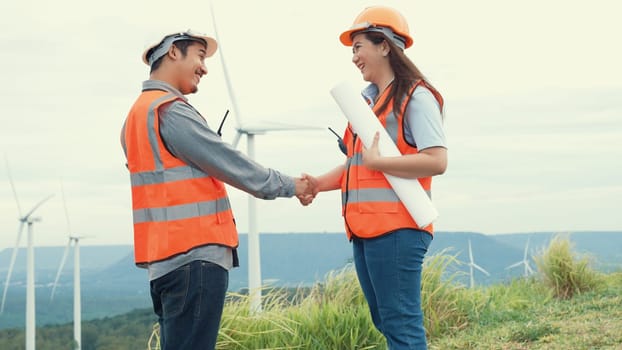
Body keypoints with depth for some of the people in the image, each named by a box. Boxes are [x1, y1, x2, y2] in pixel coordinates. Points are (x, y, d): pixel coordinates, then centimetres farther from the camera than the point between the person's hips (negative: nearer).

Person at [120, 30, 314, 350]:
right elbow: (227, 163, -8)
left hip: (166, 257, 10)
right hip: (195, 255, -10)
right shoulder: (170, 110, -11)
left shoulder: (138, 113, 20)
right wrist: (287, 186, 2)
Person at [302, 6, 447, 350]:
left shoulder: (415, 96, -7)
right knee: (386, 321, 13)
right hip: (364, 228, 9)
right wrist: (320, 183, 7)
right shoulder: (368, 100, 20)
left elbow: (437, 161, -18)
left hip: (397, 228, -9)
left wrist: (377, 161, -16)